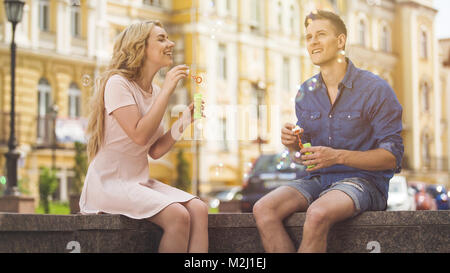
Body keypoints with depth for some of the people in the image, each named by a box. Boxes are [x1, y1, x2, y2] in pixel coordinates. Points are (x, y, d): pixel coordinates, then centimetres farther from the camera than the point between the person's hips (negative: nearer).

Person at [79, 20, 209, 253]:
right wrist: (167, 90, -18)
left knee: (198, 209, -17)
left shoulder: (155, 92, 11)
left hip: (140, 181, 7)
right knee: (177, 215, -27)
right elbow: (140, 135, -23)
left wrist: (182, 123, -3)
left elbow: (155, 151, 10)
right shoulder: (117, 84, -11)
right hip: (110, 182, -7)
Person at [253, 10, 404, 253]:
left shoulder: (375, 89, -6)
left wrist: (338, 156, -21)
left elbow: (392, 156, -10)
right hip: (317, 179, 6)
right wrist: (293, 146, -7)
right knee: (263, 209, -22)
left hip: (362, 180, -5)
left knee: (318, 213, -36)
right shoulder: (305, 93, 11)